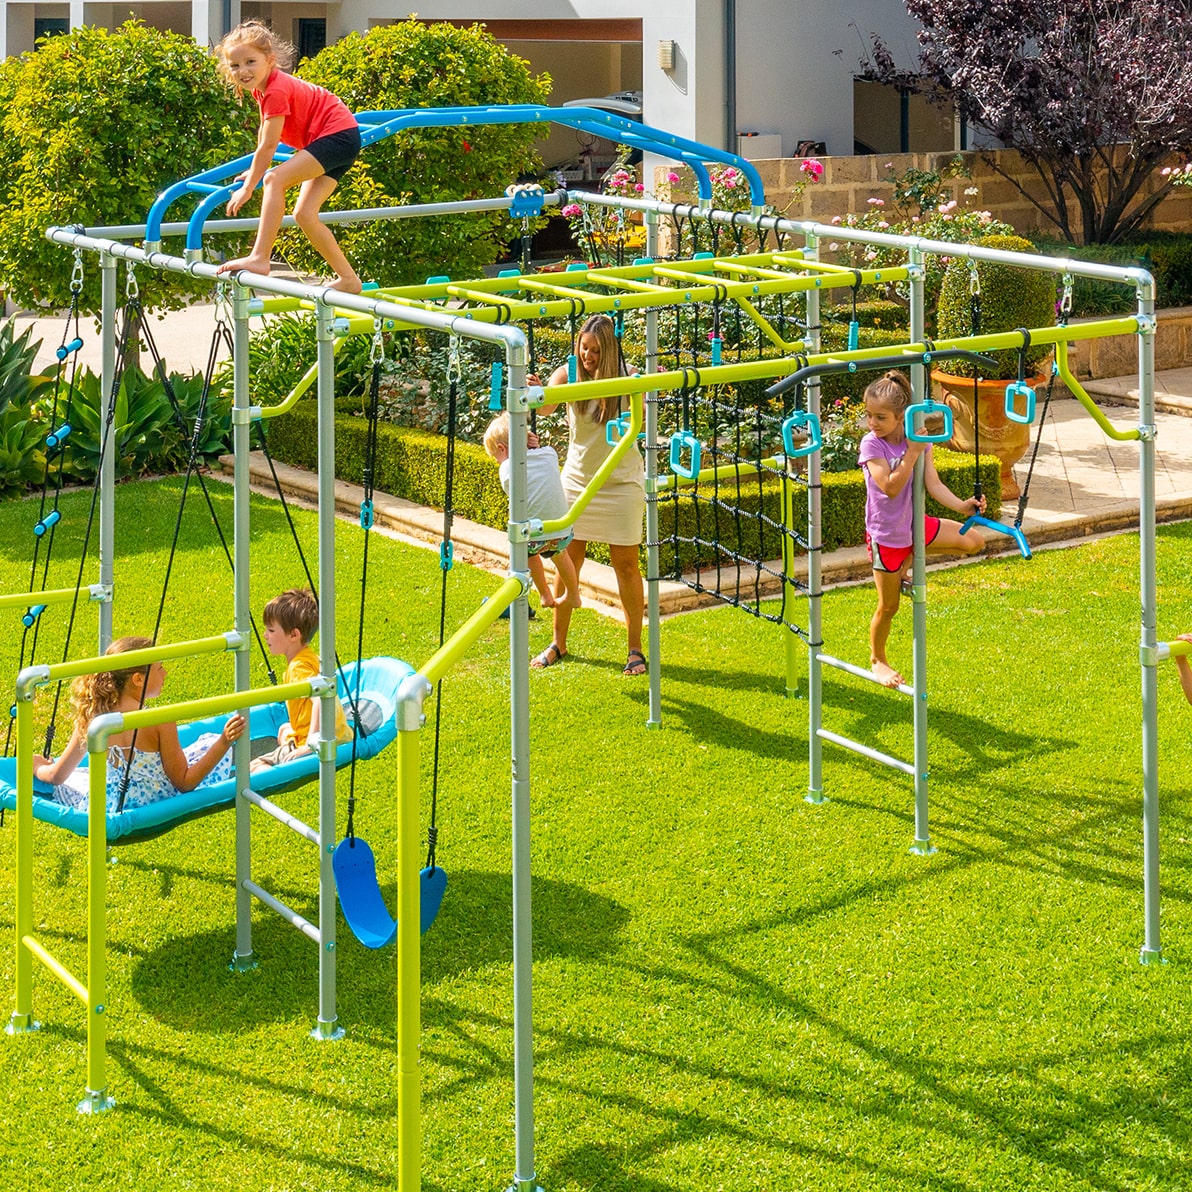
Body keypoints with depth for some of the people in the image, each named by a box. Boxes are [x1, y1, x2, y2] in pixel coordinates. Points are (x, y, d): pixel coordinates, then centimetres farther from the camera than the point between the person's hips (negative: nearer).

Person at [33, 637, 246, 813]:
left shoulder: (90, 717, -5)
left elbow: (56, 775, 4)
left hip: (97, 812, 5)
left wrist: (38, 768, 27)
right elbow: (184, 783, -13)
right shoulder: (160, 722, -17)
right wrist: (224, 743, -18)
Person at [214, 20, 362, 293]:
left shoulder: (277, 91, -20)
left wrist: (248, 188, -11)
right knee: (304, 214, 7)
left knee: (275, 179, -23)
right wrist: (256, 170, 37)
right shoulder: (262, 87, 8)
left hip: (339, 136, -10)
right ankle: (348, 279, 15)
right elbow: (263, 132, 26)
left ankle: (260, 258, -30)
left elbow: (268, 147, -18)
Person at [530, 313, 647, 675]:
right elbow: (544, 405, -23)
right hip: (577, 479, 2)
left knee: (626, 565, 3)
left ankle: (635, 649, 14)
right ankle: (558, 643, 21)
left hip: (621, 483, -2)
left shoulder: (627, 378, -12)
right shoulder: (569, 374, -7)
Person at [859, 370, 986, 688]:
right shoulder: (872, 444, -19)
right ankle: (877, 659, 31)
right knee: (888, 606, 5)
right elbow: (891, 487, -29)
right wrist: (912, 453, -32)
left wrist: (962, 505, -25)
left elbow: (933, 484, -9)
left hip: (915, 524, 5)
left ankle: (911, 558, 14)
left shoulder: (919, 440, -7)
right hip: (886, 533, -4)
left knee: (974, 541, 2)